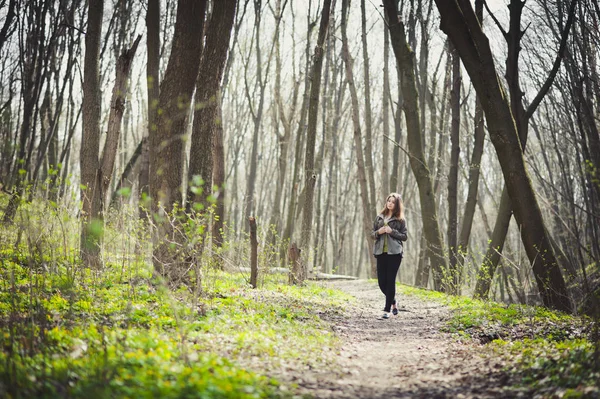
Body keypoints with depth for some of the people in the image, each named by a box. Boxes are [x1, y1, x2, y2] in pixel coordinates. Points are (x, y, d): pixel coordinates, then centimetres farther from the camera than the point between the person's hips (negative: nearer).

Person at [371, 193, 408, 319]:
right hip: (381, 252, 4)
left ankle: (387, 310, -1)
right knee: (382, 281, 3)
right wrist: (378, 232, -6)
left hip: (394, 253, -4)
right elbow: (372, 234, 16)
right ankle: (393, 302, 29)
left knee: (390, 281, -6)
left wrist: (392, 231, -12)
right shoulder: (379, 217, 13)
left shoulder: (400, 220, 3)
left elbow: (404, 236, 1)